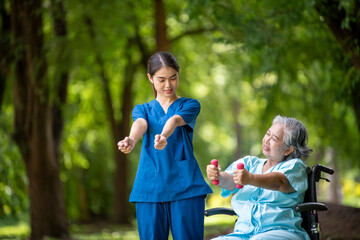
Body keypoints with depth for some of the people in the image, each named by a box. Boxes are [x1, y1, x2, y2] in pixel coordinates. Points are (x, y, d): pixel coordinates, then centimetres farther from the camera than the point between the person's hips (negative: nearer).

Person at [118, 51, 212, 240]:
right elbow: (140, 124, -8)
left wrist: (164, 137, -38)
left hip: (185, 187, -2)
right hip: (149, 188, 2)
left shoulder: (190, 105, 9)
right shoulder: (142, 109, 17)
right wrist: (131, 140, -33)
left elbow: (175, 120, -14)